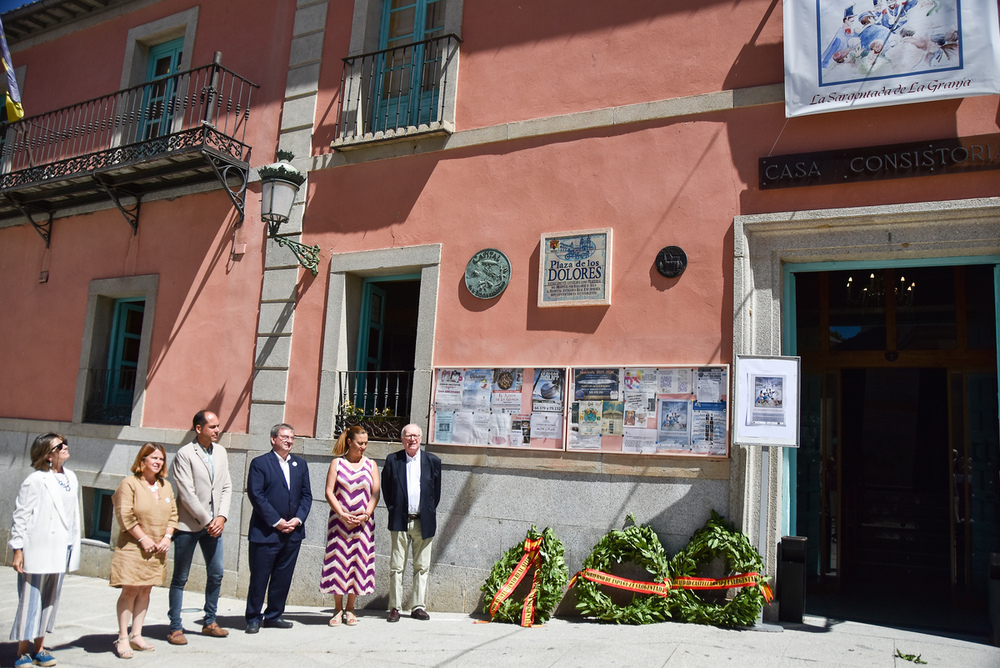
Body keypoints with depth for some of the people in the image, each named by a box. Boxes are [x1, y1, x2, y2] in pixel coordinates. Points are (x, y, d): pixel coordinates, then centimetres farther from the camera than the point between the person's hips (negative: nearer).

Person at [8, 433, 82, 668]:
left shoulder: (70, 478, 8)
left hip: (60, 551, 6)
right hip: (37, 550, -6)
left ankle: (38, 647, 24)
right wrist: (18, 549, -12)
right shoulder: (35, 481, -11)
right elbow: (20, 516, -10)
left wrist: (73, 544, 13)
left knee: (51, 600, 12)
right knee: (30, 600, 2)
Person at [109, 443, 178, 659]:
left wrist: (167, 537, -3)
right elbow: (125, 516, -12)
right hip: (133, 548, -5)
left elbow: (173, 514, 12)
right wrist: (143, 539, -14)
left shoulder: (165, 486, 11)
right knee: (130, 590, -4)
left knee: (145, 591, 9)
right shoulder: (130, 484, -7)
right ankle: (122, 638, 3)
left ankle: (136, 635, 17)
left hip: (157, 551, 5)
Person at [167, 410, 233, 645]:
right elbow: (187, 494, -14)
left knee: (216, 575, 10)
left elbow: (226, 487, 7)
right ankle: (175, 628, 15)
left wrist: (221, 517, -5)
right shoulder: (184, 455, -11)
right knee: (180, 578, 4)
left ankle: (209, 622, 24)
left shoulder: (221, 452, 7)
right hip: (189, 525, -6)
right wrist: (206, 521, -12)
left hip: (213, 524, 6)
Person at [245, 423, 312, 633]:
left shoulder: (300, 464, 13)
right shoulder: (260, 463, -3)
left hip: (293, 532, 5)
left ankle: (274, 615, 24)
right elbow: (256, 495, -10)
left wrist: (298, 519, -4)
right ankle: (253, 618, 16)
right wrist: (276, 521, -13)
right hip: (265, 532, -5)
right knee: (259, 577, 2)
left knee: (283, 577, 11)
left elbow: (306, 495, 12)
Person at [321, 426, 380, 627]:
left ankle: (350, 610, 14)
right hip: (339, 521, -1)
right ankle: (338, 610, 12)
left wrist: (365, 515, -10)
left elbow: (375, 493, 4)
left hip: (363, 523, 1)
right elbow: (329, 492, -2)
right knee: (338, 562, -1)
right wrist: (342, 514, -12)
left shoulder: (371, 465, 8)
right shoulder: (337, 463, 3)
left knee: (358, 562, 2)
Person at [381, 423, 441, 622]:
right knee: (396, 566, 2)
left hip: (424, 522, 1)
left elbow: (437, 490, 12)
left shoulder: (433, 461, 5)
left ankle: (419, 606, 15)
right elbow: (386, 488, 12)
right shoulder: (392, 460, 4)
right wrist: (393, 509, 5)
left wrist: (430, 512, 8)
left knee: (422, 567, 6)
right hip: (400, 521, -1)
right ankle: (394, 607, 9)